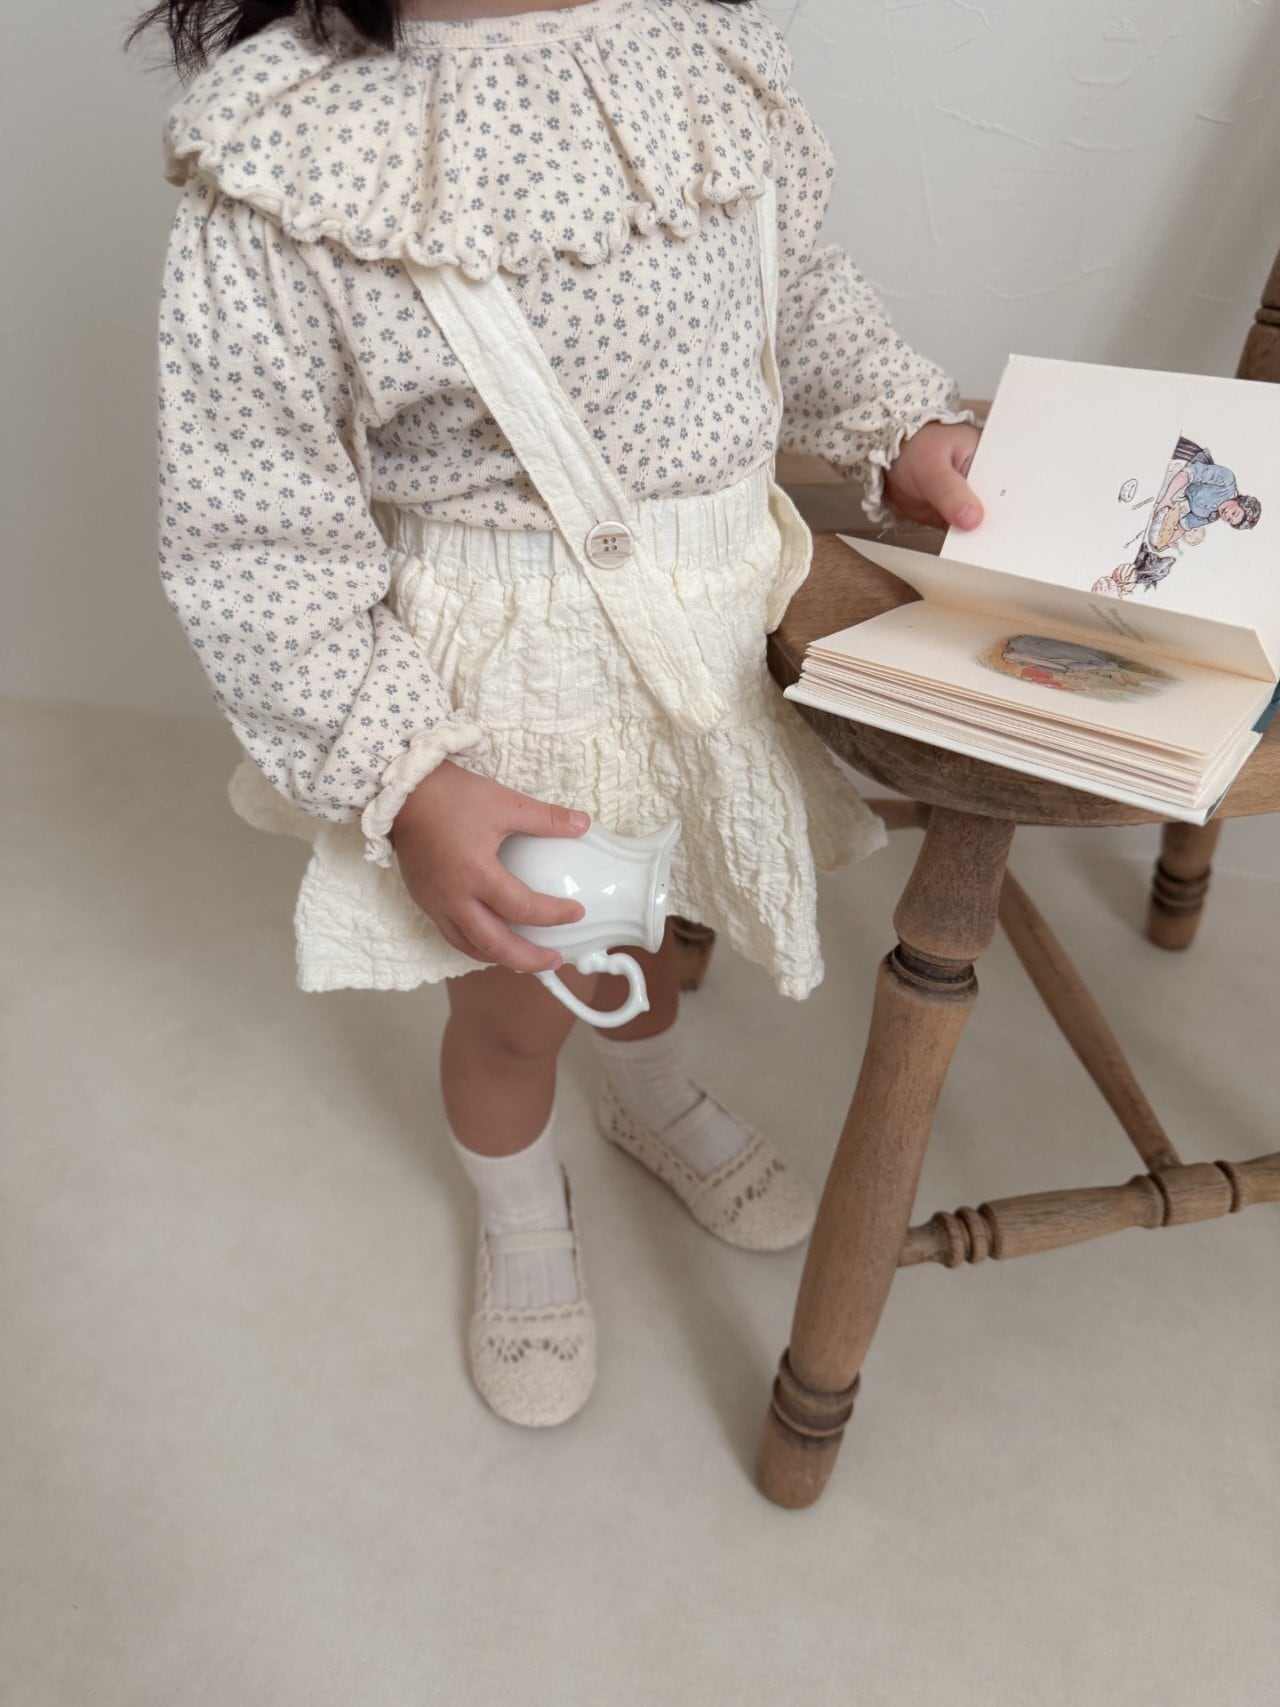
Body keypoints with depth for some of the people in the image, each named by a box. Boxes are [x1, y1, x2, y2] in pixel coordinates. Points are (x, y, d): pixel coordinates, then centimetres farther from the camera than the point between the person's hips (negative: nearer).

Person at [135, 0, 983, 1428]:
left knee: (647, 912, 28)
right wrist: (403, 786, -23)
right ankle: (522, 1221, 51)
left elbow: (801, 295, 14)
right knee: (513, 1003, 15)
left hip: (725, 626, 5)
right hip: (499, 690, -4)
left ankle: (657, 1103, 63)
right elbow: (252, 545, -18)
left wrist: (901, 426, -1)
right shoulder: (284, 162, -20)